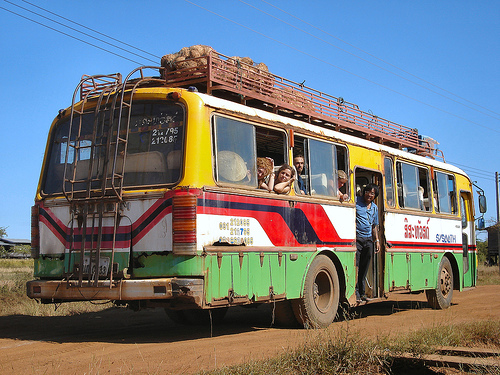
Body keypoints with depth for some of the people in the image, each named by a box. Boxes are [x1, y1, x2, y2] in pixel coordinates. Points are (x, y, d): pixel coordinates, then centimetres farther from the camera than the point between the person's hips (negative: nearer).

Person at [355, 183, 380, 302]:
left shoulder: (375, 207, 18)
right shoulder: (356, 202, -1)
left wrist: (377, 240, 19)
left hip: (368, 239, 6)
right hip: (356, 238, -6)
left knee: (364, 268, 9)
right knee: (355, 266, -9)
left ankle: (362, 292, 16)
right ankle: (356, 292, -7)